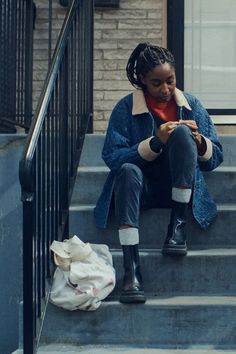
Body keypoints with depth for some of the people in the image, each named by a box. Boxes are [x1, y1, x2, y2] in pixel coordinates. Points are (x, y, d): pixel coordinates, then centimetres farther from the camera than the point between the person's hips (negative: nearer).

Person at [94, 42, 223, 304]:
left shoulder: (190, 104, 6)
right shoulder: (126, 108, 0)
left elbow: (215, 157, 7)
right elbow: (112, 157, -10)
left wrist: (199, 141, -16)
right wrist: (155, 143, -22)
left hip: (180, 189, 1)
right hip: (143, 189, 0)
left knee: (181, 132, -25)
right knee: (128, 170, -36)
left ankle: (178, 226, -24)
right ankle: (131, 270, -45)